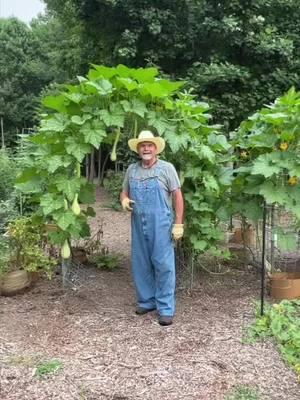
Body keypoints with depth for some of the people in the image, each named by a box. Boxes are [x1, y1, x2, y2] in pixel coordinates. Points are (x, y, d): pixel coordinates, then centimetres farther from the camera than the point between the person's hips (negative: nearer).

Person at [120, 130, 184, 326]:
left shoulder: (166, 168, -1)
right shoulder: (131, 170, 10)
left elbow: (177, 195, -3)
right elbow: (124, 192, 20)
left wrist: (178, 223, -8)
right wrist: (124, 200, -5)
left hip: (160, 224, -4)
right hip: (138, 225, 5)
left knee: (163, 265, -2)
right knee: (141, 265, 11)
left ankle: (166, 309, 6)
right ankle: (146, 301, 27)